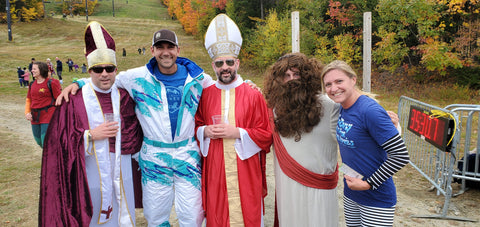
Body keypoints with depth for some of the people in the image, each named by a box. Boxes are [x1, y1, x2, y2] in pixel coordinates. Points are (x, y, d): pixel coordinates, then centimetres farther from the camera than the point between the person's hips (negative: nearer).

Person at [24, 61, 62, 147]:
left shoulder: (51, 83, -8)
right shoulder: (32, 84, 11)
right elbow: (28, 100, 19)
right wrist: (27, 113, 3)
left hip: (48, 116, -7)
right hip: (35, 118, 7)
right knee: (39, 142, 16)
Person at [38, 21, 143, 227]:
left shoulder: (124, 98, 3)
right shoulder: (75, 101, -7)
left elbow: (134, 138, 13)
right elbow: (60, 139, -9)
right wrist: (91, 135, -16)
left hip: (121, 173, 3)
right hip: (91, 174, -3)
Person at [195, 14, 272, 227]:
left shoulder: (253, 95, -2)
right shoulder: (205, 95, 4)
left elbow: (266, 135, -3)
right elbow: (195, 126, 13)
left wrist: (238, 132, -16)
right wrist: (205, 131, -9)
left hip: (246, 171, -1)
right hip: (215, 171, 2)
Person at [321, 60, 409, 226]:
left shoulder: (370, 111, -23)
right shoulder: (341, 107, 0)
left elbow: (401, 156, -22)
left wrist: (368, 184, -18)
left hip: (376, 200, -7)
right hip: (350, 194, 7)